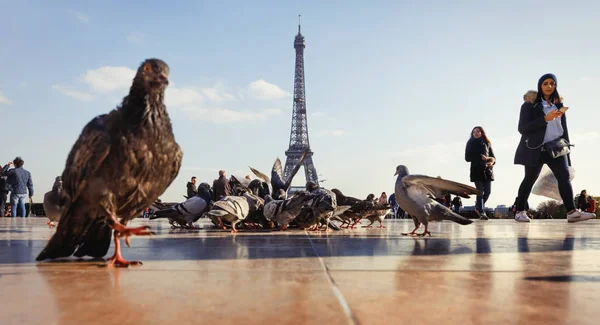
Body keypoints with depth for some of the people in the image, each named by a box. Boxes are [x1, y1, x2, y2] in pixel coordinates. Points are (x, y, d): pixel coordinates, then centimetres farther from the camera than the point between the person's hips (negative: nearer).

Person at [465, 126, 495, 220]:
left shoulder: (487, 143, 15)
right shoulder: (470, 144, 9)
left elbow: (493, 156, 13)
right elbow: (467, 158, 0)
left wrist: (492, 161, -10)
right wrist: (480, 158, -12)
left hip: (487, 170, 3)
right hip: (477, 170, -3)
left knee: (488, 192, 0)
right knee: (480, 192, -9)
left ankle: (478, 207, 23)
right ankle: (481, 212, -7)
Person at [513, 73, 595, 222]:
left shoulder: (558, 105, 13)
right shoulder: (529, 105, -3)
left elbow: (564, 128, 17)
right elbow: (522, 128, -13)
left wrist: (566, 146, 12)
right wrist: (545, 119, -20)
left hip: (556, 148, 4)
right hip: (536, 148, -4)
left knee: (564, 176, -8)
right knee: (529, 179, 1)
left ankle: (572, 212, -12)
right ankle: (520, 211, 8)